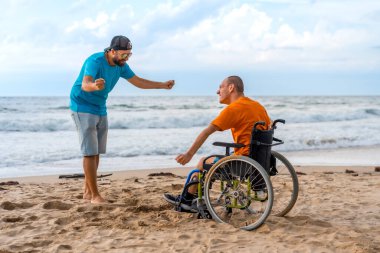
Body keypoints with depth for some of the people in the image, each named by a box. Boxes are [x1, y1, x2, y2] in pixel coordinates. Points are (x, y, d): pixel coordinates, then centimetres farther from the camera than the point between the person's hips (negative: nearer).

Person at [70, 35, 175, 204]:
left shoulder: (121, 66, 0)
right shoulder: (95, 61, -25)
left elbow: (138, 82, 10)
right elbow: (85, 85, -41)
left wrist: (163, 85, 4)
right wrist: (95, 86, -65)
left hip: (100, 110, 8)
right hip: (83, 108, -8)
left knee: (96, 153, 9)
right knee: (90, 152, -12)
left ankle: (88, 191, 18)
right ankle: (94, 195, -10)